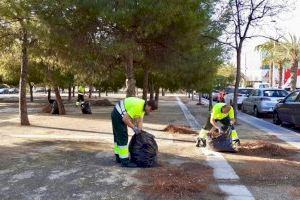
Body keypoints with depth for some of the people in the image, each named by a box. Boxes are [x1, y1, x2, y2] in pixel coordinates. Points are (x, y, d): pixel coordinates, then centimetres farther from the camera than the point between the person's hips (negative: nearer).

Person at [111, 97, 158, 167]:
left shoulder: (143, 106, 2)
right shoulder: (137, 106, -28)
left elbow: (140, 120, 5)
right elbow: (125, 119, -29)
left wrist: (139, 130, -2)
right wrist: (134, 128, -19)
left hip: (116, 114, 10)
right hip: (118, 115, -10)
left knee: (118, 136, 19)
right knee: (123, 138, -7)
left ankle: (118, 157, 32)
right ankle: (124, 161, -1)